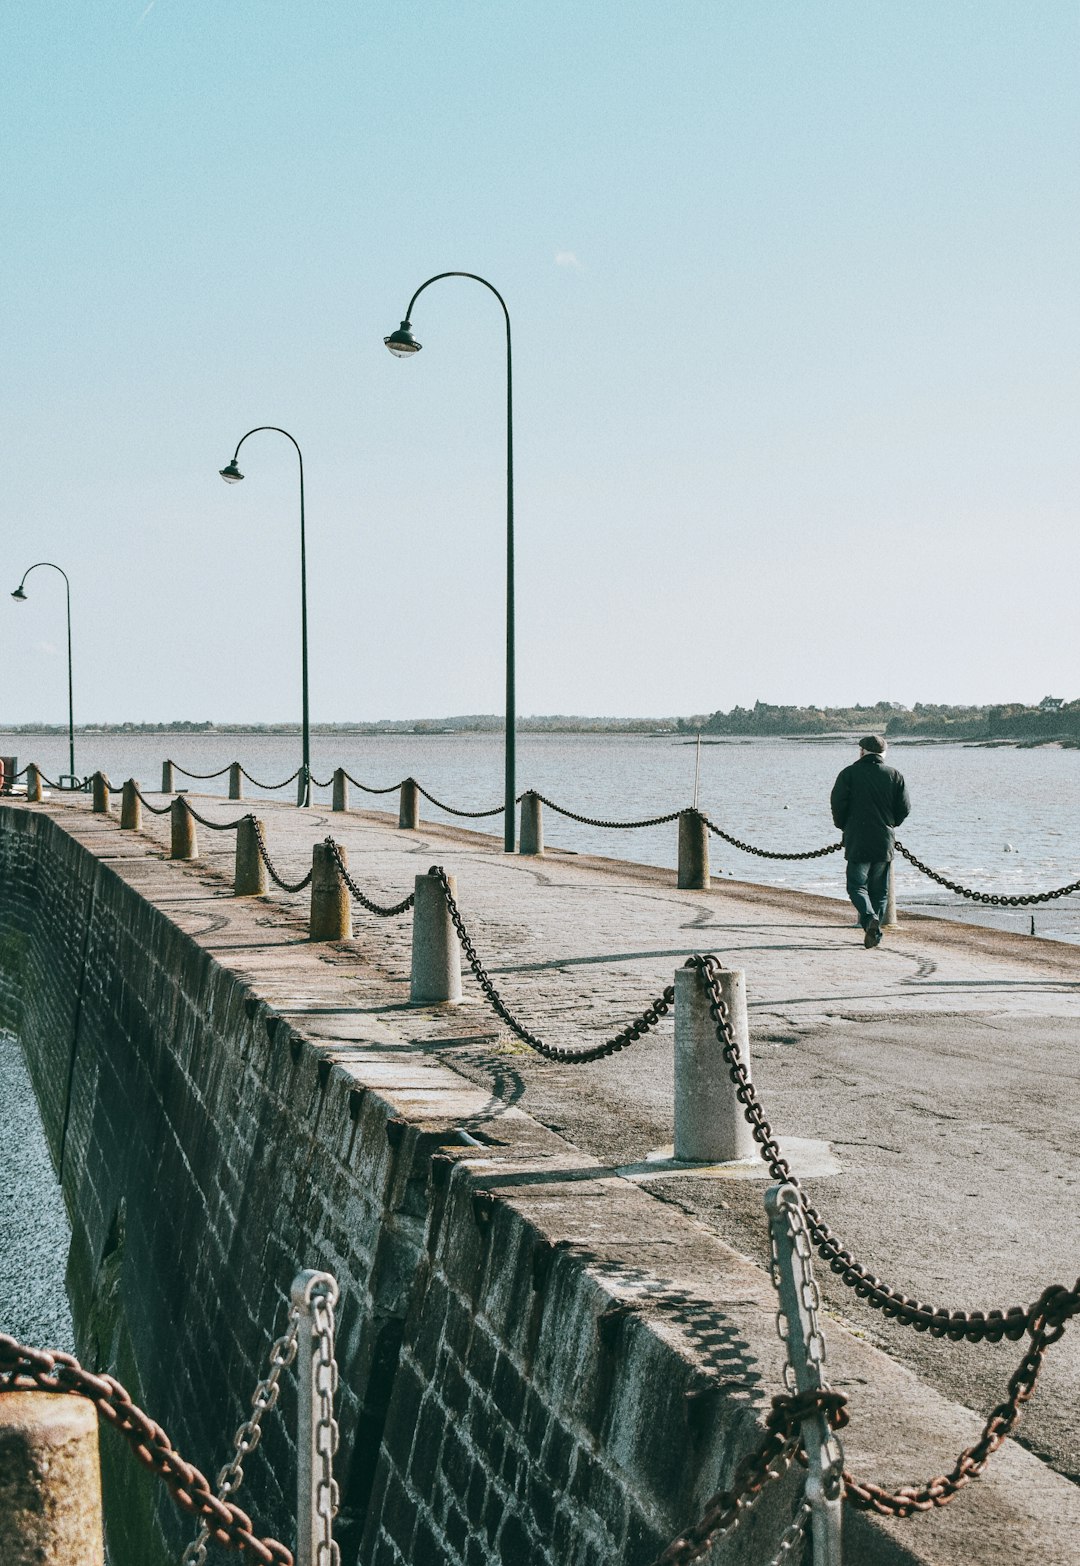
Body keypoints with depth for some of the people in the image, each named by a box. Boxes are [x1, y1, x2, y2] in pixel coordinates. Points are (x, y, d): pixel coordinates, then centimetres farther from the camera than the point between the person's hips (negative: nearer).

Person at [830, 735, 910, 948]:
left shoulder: (849, 773, -3)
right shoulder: (894, 775, 5)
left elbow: (837, 802, -8)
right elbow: (905, 808, 4)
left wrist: (844, 826, 9)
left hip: (857, 841, -3)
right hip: (884, 842, 3)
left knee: (857, 885, 1)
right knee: (879, 889, 11)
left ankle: (869, 918, -24)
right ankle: (875, 932, 8)